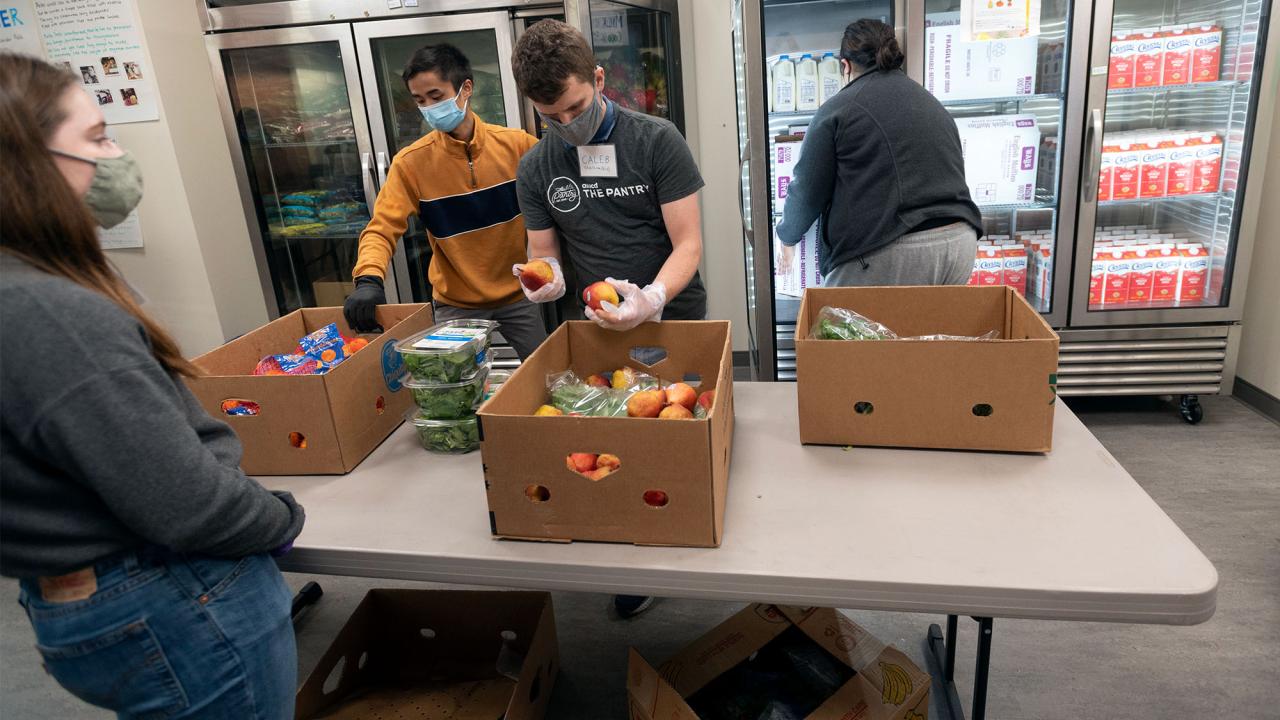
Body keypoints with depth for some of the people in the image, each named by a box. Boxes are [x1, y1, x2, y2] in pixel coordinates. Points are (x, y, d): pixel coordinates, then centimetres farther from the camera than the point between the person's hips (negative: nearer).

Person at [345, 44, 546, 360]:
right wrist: (369, 279, -31)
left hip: (517, 295, 1)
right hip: (456, 304, 0)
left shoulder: (517, 145, -9)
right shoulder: (411, 162, -10)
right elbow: (382, 229, -12)